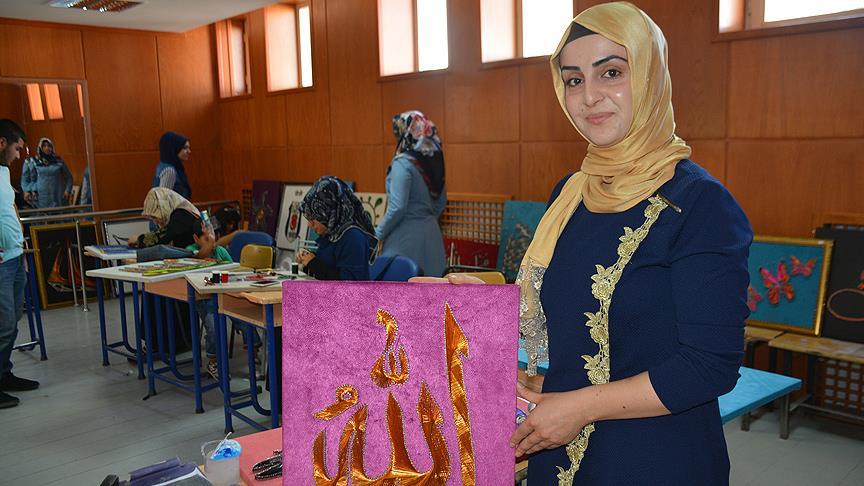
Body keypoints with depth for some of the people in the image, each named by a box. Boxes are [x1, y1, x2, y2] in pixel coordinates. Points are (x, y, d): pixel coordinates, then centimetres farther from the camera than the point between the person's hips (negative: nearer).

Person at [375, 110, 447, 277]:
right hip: (431, 234, 8)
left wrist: (376, 235, -9)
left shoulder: (403, 163, -16)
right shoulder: (432, 161, 6)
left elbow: (397, 208, -20)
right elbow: (441, 201, 17)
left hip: (407, 237, -8)